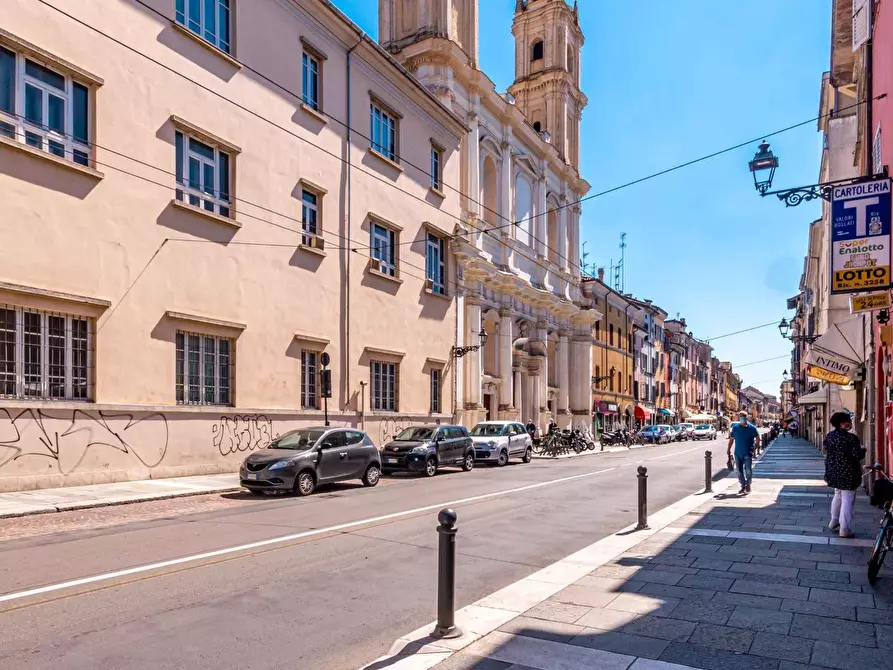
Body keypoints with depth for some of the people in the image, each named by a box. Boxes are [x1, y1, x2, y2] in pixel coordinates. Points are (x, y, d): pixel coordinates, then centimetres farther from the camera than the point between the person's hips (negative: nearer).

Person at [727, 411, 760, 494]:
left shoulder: (752, 428, -2)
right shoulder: (735, 427, 6)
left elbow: (758, 438, 2)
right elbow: (731, 439, 12)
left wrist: (755, 448, -8)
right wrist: (729, 449, 9)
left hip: (747, 453, -3)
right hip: (738, 453, 3)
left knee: (748, 469, -14)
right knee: (739, 471, 8)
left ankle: (748, 485, 6)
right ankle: (743, 486, 20)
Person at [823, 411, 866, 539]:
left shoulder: (829, 436, 3)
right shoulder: (851, 438, -19)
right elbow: (858, 456, -19)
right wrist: (862, 450, 1)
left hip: (833, 471, 7)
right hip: (847, 473, -7)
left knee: (838, 495, 23)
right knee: (847, 500, 1)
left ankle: (834, 522, 32)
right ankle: (845, 529, 6)